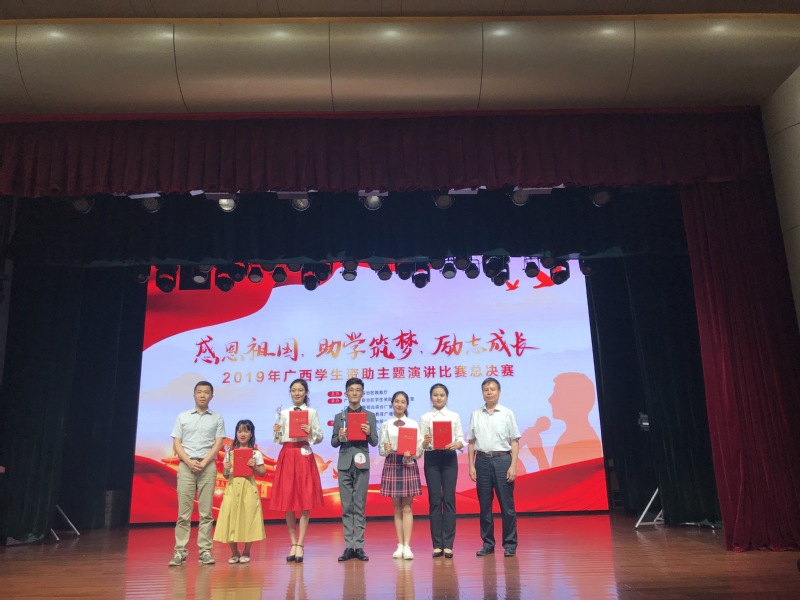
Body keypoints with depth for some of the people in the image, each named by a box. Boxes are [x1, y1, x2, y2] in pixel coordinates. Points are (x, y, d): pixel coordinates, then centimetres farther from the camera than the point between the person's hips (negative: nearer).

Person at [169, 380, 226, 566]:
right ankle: (180, 551, 3)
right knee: (183, 512, -1)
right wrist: (189, 462, -9)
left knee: (206, 512, 0)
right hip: (186, 466, 0)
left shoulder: (217, 418, 9)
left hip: (208, 466, 0)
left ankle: (205, 551, 3)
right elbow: (176, 444, 5)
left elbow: (218, 444, 3)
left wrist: (203, 463, -10)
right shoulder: (182, 417, 11)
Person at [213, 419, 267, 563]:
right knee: (231, 520, 1)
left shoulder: (256, 453, 1)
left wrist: (255, 466, -14)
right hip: (232, 489, 2)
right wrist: (226, 469, -9)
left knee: (247, 520, 1)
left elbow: (263, 473, 3)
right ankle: (234, 553, 18)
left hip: (248, 489, -2)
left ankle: (246, 553, 19)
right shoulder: (230, 453, 7)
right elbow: (226, 476, 11)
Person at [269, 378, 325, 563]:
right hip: (287, 456, 3)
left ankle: (300, 545, 2)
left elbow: (319, 437, 2)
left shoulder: (312, 412, 4)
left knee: (305, 501, -4)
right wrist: (277, 432, -6)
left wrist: (311, 432, -17)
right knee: (287, 500, 3)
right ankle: (293, 543, 14)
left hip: (304, 456, -3)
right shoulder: (284, 413, 12)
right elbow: (280, 439, 13)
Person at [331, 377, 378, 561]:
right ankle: (348, 546, 7)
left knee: (360, 506, 1)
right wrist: (340, 437, -13)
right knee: (346, 506, 3)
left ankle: (359, 546, 6)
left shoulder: (370, 416, 7)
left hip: (362, 463, -1)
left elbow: (374, 442, 5)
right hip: (344, 463, 1)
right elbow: (333, 443, 8)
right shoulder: (339, 417, 9)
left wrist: (369, 433, -14)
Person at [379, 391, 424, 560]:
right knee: (397, 508, 7)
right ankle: (400, 545, 12)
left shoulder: (413, 424, 3)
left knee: (407, 508, -1)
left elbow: (419, 448, -1)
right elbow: (381, 450, 3)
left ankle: (407, 546, -1)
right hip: (392, 465, 1)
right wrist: (386, 449, -19)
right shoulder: (385, 425, 6)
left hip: (409, 465, -1)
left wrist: (411, 453, -20)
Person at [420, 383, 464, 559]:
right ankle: (437, 544, 9)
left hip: (449, 458, 0)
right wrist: (425, 442, -21)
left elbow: (461, 439, 3)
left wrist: (456, 444, -18)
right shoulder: (425, 418, 4)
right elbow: (421, 443, 1)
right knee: (435, 501, 2)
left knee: (449, 500, -1)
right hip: (431, 458, 0)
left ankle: (448, 544, 6)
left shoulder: (454, 416, 6)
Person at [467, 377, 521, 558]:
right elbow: (471, 442, 9)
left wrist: (513, 466, -7)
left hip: (502, 460, -2)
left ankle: (510, 544, 12)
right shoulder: (475, 415, 8)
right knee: (484, 505, 8)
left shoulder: (507, 414, 2)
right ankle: (487, 544, 18)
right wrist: (471, 466, 2)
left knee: (507, 504, 1)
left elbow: (514, 442, 0)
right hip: (482, 460, 2)